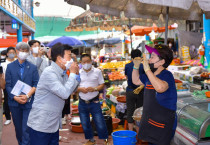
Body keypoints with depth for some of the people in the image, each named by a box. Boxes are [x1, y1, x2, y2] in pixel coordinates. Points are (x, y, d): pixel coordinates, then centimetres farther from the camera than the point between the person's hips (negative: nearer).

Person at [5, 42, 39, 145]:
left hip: (28, 102, -2)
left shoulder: (33, 67, 4)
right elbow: (8, 85, 1)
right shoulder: (10, 66, 6)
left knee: (26, 129, -7)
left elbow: (36, 84, -2)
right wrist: (15, 97, -13)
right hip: (14, 102, 2)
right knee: (18, 127, 14)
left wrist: (27, 96, -16)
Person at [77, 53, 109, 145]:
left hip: (94, 102, -2)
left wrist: (94, 88, -18)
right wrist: (80, 89, -14)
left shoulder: (97, 71, 0)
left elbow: (102, 85, 1)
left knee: (100, 124, 0)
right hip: (82, 103, 3)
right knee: (85, 124, 13)